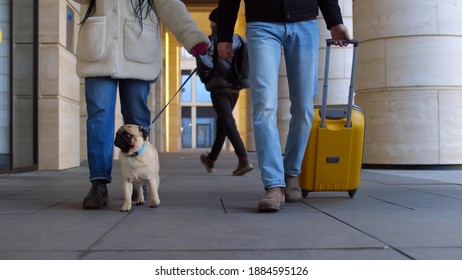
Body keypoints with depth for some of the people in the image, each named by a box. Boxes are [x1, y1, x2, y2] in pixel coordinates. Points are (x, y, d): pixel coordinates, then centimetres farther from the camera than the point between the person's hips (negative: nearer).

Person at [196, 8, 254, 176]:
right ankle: (211, 160, 31)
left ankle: (244, 160, -26)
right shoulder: (237, 40, 12)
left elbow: (206, 64, -14)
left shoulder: (212, 40, -7)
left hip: (219, 88, -7)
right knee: (221, 125, 17)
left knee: (228, 124, -12)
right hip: (234, 88, 7)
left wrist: (204, 78, 4)